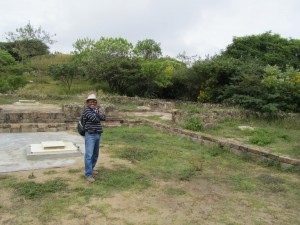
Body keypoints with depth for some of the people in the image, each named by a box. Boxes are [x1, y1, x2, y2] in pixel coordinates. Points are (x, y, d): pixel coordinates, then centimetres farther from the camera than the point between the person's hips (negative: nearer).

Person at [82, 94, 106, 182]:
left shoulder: (95, 110, 16)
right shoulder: (86, 109, -7)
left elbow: (104, 118, 3)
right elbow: (94, 118, -20)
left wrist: (97, 114, -12)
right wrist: (97, 112, -1)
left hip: (98, 134, 8)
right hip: (90, 135, -8)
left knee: (95, 154, 16)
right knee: (89, 154, -9)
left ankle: (90, 168, 33)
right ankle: (88, 174, -4)